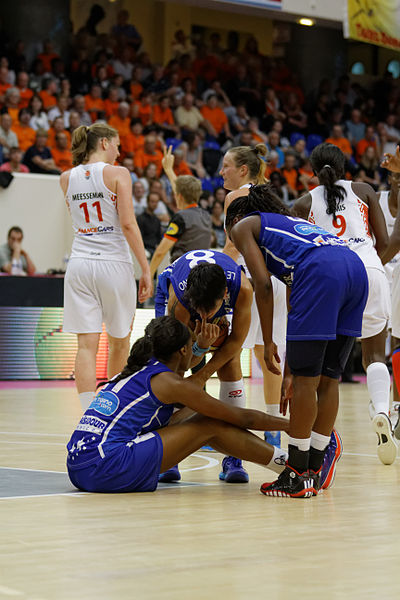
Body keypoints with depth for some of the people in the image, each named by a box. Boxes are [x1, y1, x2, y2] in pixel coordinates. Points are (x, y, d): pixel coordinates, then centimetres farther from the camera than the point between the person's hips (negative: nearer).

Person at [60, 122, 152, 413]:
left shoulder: (67, 178, 9)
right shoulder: (117, 173, -5)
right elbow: (128, 224, -12)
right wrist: (146, 269, -10)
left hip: (80, 264, 3)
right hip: (114, 263, -3)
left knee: (87, 344, -3)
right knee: (120, 341, 15)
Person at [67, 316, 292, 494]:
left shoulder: (136, 370, 20)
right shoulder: (170, 382, -3)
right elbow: (242, 418, 3)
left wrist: (201, 344, 39)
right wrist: (287, 424, 16)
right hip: (106, 469, -9)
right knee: (212, 424, -1)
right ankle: (289, 465, 8)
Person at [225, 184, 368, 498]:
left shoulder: (243, 226, 22)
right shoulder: (290, 222, 40)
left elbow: (263, 285, 4)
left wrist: (268, 343, 9)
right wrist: (291, 373, 37)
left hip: (322, 272, -8)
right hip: (356, 268, 8)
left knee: (306, 380, 0)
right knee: (327, 378, 14)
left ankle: (297, 476, 7)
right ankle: (314, 471, 20)